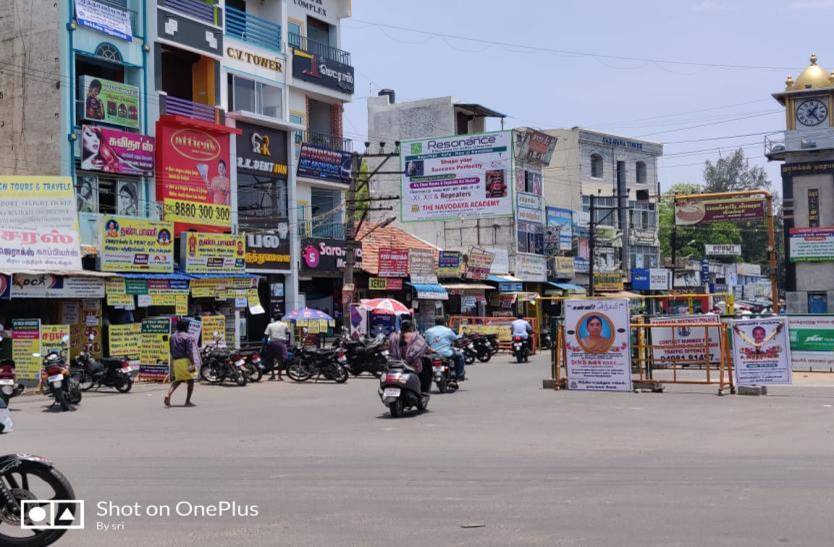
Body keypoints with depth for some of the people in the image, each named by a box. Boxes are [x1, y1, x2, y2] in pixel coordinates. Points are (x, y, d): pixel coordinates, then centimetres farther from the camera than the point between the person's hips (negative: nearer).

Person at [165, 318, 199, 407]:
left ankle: (168, 395, -6)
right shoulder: (188, 337, -10)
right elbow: (189, 352, -16)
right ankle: (187, 401, 4)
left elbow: (172, 351, 16)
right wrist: (193, 364, -16)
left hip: (176, 361, 7)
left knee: (178, 380, 17)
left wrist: (172, 365, 24)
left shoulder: (173, 337, 11)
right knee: (190, 381, 4)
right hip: (186, 360, -7)